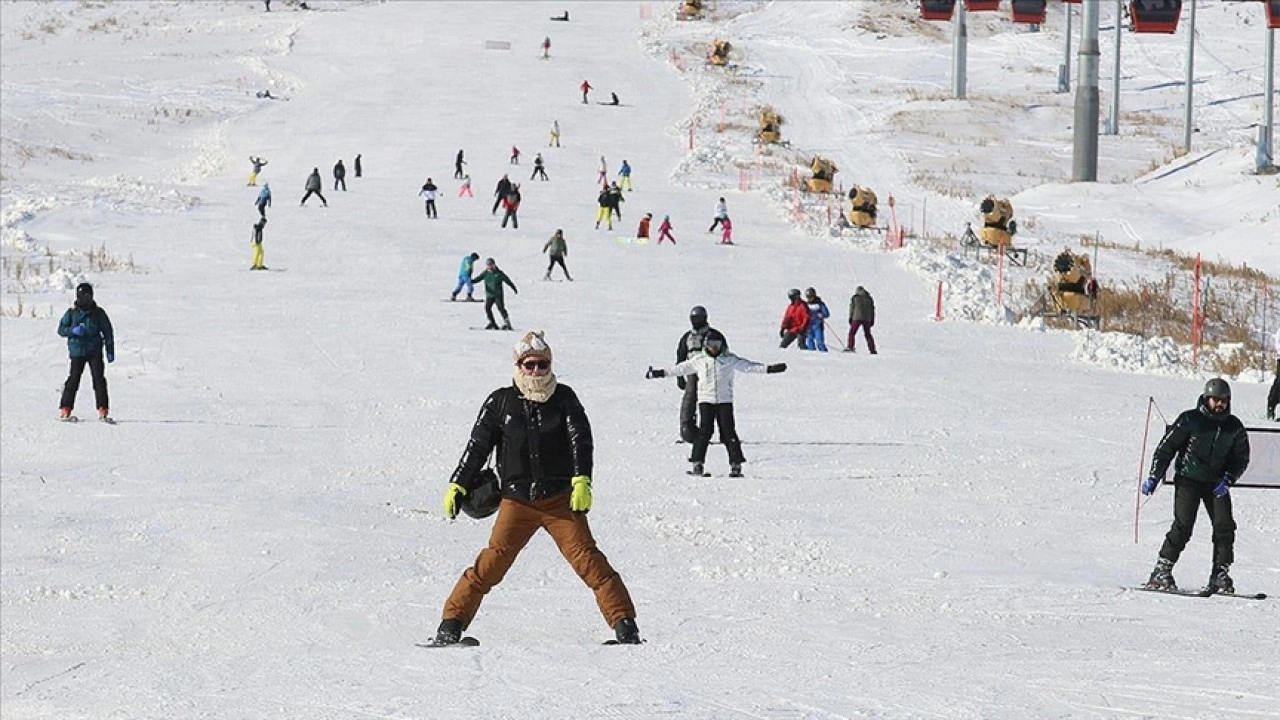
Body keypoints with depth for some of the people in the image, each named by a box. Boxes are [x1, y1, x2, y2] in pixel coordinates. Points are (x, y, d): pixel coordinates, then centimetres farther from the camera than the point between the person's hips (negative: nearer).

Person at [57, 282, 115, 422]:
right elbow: (61, 329, 7)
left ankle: (103, 411, -7)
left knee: (99, 379, -7)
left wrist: (110, 351, 5)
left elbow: (108, 332, 10)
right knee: (74, 379, -6)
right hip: (77, 351, -1)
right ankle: (66, 409, 1)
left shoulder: (98, 313, 5)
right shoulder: (71, 312, 5)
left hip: (95, 351, 1)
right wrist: (73, 330, -14)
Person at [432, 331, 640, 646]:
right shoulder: (500, 402, 5)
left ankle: (624, 624, -9)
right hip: (517, 500, 0)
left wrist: (582, 480, -20)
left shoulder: (564, 398, 5)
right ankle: (452, 623, -2)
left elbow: (581, 439, -5)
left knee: (587, 559, -9)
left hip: (560, 499, 0)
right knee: (491, 563, -8)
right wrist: (457, 486, 6)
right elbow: (477, 446, 9)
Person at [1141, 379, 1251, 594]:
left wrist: (1227, 480, -8)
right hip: (1188, 480, -4)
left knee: (1225, 526, -8)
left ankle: (1220, 575, 1)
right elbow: (1166, 448, -3)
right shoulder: (1190, 420, -6)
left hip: (1217, 484, 4)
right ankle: (1162, 571, -11)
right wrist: (1154, 477, -8)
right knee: (1183, 525, -16)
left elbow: (1241, 458, 9)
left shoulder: (1234, 427, 5)